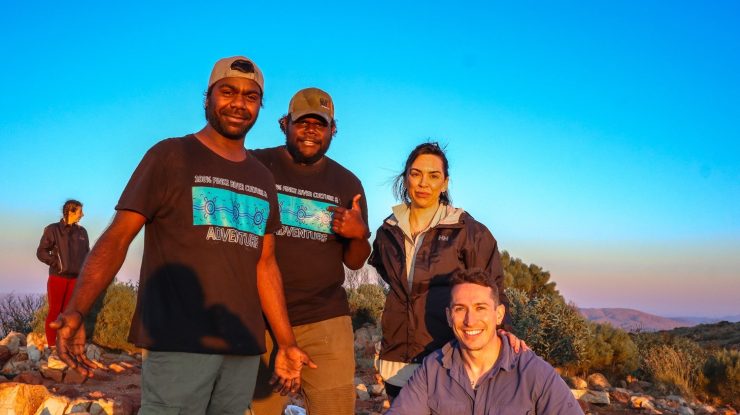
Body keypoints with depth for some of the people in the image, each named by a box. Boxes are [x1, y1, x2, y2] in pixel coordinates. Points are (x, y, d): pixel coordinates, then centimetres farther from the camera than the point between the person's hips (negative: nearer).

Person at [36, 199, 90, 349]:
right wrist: (57, 264, -13)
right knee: (54, 311, 0)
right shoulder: (53, 229, -2)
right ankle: (52, 346, 3)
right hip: (57, 278, -4)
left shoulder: (82, 231, 10)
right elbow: (41, 252, -3)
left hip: (75, 278, 4)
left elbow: (86, 253, 18)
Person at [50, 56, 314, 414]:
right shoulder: (170, 156, 0)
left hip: (244, 347, 5)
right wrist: (76, 310, -21)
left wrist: (286, 343, 12)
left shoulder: (263, 179, 15)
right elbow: (117, 237, -7)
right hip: (178, 342, -5)